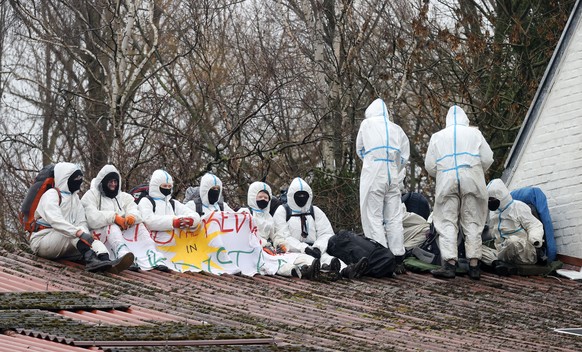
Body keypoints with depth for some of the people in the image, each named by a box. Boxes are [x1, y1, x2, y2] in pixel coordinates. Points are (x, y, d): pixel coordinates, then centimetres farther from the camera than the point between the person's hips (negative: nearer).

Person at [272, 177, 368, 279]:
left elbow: (326, 234, 9)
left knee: (324, 256, -33)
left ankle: (346, 270, -63)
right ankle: (325, 267, -71)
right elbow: (282, 238, -4)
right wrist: (305, 249, -19)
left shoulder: (315, 211, 21)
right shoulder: (282, 211, 9)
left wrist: (317, 248, -14)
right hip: (292, 251, -3)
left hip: (313, 250, 3)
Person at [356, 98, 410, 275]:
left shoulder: (367, 124, 4)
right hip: (393, 178, 4)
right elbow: (404, 157, 11)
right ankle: (398, 261, 5)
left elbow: (360, 151, 15)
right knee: (394, 219, 7)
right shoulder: (396, 129, 11)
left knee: (374, 218, -2)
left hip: (373, 176, -4)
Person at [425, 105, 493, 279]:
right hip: (471, 181, 0)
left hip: (447, 182, 0)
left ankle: (450, 264, -13)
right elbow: (487, 159, 4)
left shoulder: (438, 136, 12)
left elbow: (430, 166, 7)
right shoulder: (474, 134, 10)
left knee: (448, 223, -1)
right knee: (472, 223, 5)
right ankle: (474, 265, 2)